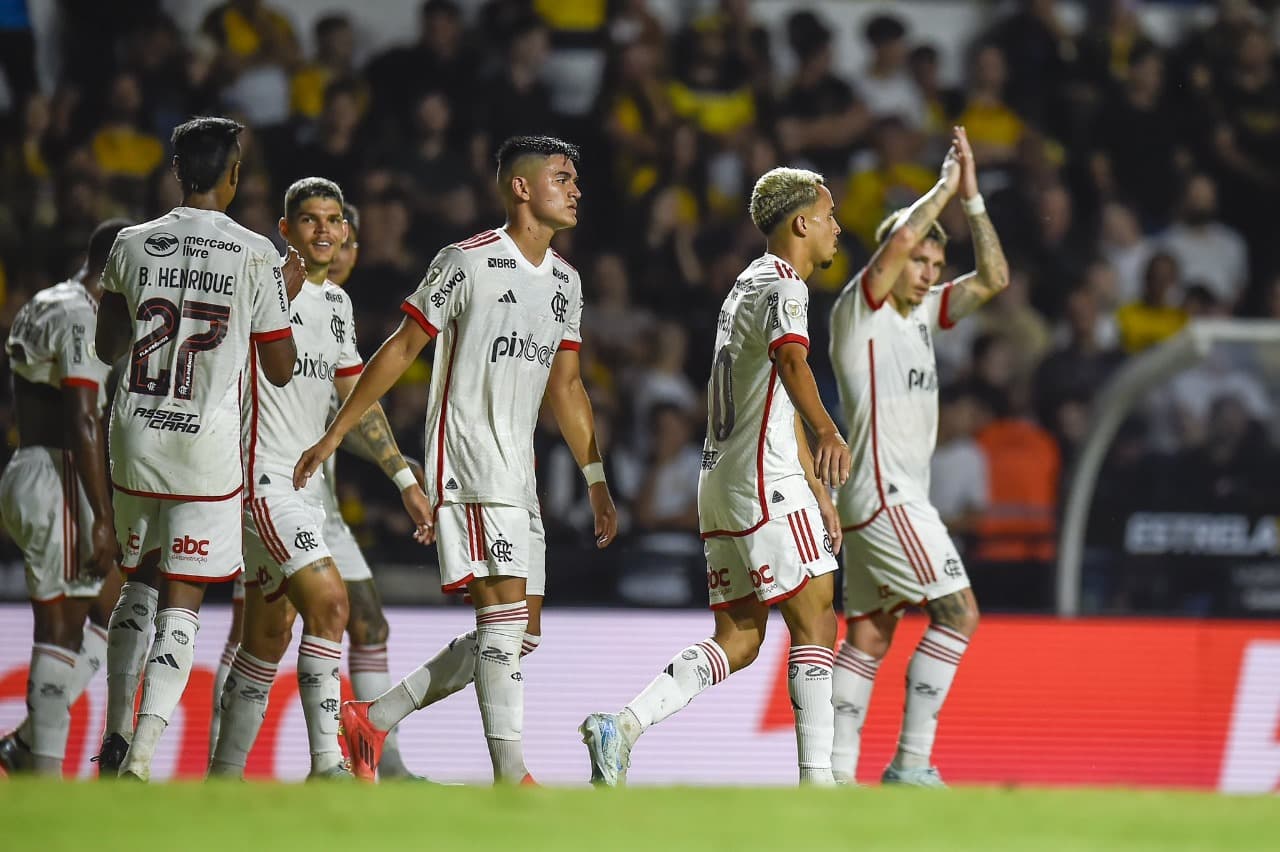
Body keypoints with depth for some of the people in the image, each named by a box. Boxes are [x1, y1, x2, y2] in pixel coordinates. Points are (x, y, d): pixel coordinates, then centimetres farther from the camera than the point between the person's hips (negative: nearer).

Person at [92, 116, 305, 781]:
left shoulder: (132, 245, 1)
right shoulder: (256, 256, -8)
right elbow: (280, 370, 0)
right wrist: (286, 296, 15)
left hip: (135, 444, 3)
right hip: (206, 451, -3)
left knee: (141, 583, 22)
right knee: (181, 603, 0)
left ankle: (116, 736, 18)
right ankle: (140, 760, -14)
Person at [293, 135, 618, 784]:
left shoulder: (564, 280, 14)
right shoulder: (467, 263, -8)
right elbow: (400, 349, -4)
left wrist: (596, 480, 18)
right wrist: (333, 437, -5)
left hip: (519, 476, 8)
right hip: (465, 461, -8)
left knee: (522, 634, 6)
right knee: (505, 615, -16)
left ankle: (374, 720, 15)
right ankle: (510, 777, -18)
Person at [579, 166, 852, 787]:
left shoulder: (752, 284, 23)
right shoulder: (780, 285, -8)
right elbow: (791, 362, -31)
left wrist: (819, 492, 33)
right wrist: (828, 433, -43)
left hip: (723, 480, 9)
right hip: (766, 483, -9)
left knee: (737, 642, 7)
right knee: (815, 624, -5)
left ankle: (622, 725, -6)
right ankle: (816, 780, -8)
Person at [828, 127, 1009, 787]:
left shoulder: (922, 313, 15)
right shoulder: (859, 309, -7)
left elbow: (994, 279, 12)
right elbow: (900, 238, -23)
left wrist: (971, 197, 4)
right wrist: (946, 186, -12)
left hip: (898, 496, 9)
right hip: (882, 491, -9)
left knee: (869, 633, 7)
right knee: (956, 611, -12)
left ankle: (836, 771, 6)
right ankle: (911, 762, -14)